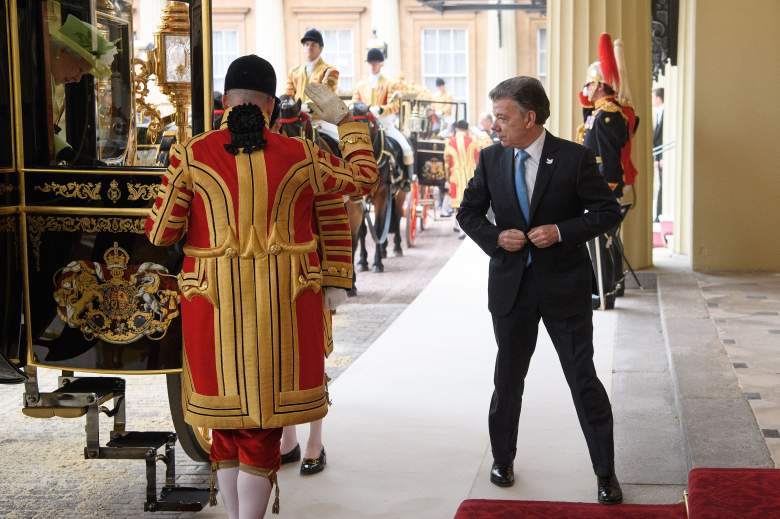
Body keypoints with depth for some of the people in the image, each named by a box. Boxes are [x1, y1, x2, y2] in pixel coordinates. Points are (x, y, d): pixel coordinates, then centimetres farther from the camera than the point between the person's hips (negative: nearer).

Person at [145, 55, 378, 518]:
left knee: (228, 411, 14)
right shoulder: (299, 156, -2)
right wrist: (344, 119, 22)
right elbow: (364, 178, 13)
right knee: (265, 417, 6)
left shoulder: (193, 155, -4)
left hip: (217, 303, 1)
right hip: (283, 305, 0)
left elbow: (161, 232, -2)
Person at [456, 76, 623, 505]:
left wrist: (561, 231, -19)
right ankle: (502, 459, 34)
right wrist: (495, 237, -9)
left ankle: (606, 473, 13)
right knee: (508, 379, 15)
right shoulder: (491, 159, 0)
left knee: (584, 380, 1)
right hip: (511, 285, 3)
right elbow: (468, 212, 10)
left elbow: (608, 211, -5)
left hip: (564, 284, -3)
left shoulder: (574, 158, -10)